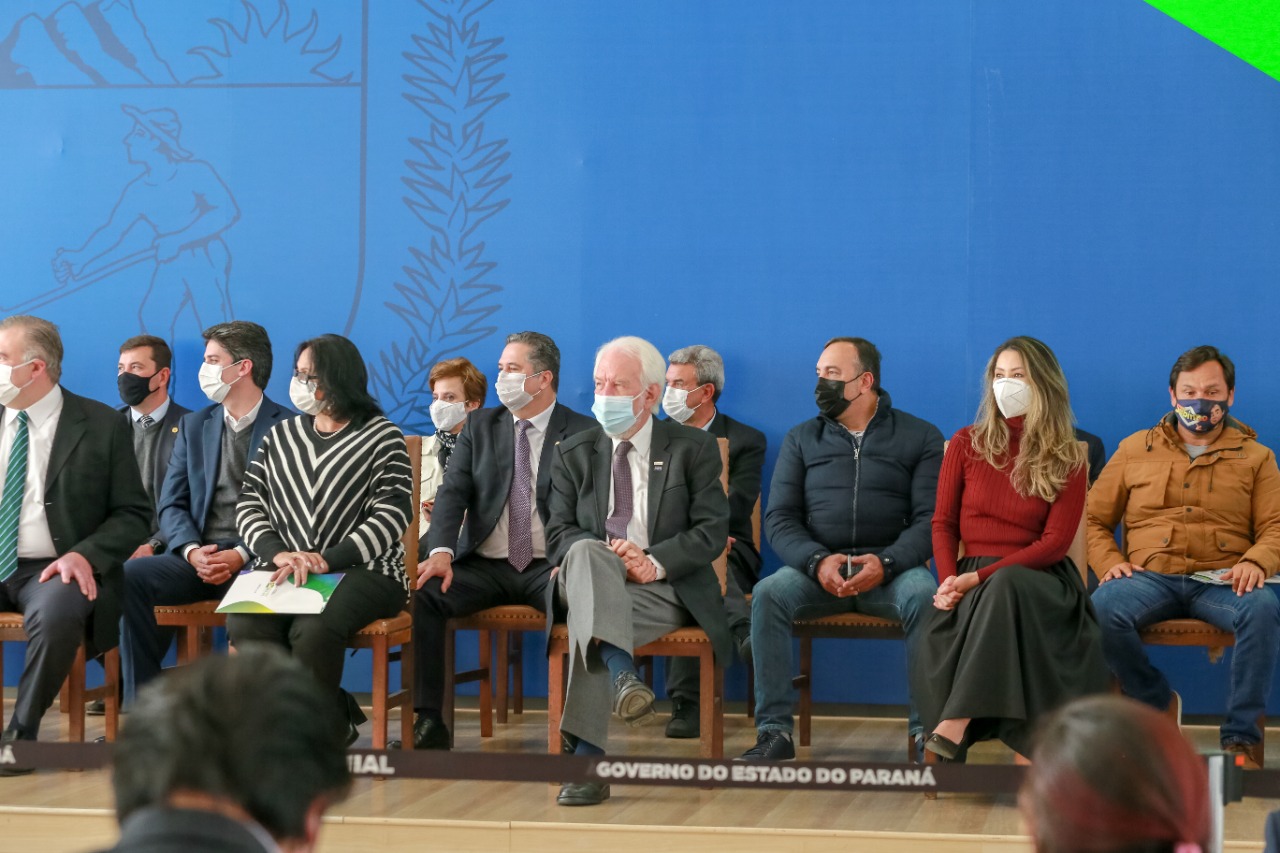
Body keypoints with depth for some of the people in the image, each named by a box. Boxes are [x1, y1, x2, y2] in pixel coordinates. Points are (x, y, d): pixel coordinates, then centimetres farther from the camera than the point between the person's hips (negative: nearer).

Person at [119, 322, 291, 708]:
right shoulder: (193, 426, 19)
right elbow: (171, 504, 12)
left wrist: (242, 555, -17)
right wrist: (192, 550, -8)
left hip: (255, 560, -4)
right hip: (196, 557, 5)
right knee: (131, 576, -24)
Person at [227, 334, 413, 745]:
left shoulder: (382, 438, 4)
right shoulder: (279, 436, 19)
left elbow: (392, 515, -6)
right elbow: (249, 504, 12)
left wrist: (326, 560, -17)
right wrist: (279, 553, -10)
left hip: (362, 570, -4)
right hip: (283, 568, 4)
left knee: (313, 628, -36)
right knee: (244, 625, -28)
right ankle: (336, 714, -12)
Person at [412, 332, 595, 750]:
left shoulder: (583, 433, 4)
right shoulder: (480, 426, 14)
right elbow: (453, 493, 3)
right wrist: (441, 551, -16)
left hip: (548, 568, -3)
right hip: (483, 566, 3)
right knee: (423, 594, -26)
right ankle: (429, 722, -20)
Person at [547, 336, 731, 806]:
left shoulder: (693, 449, 9)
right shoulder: (575, 453, 17)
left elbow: (712, 532, -1)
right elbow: (558, 533, 7)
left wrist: (655, 561, -18)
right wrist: (610, 556, -15)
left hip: (668, 587, -3)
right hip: (589, 580, 3)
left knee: (586, 614, -34)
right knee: (585, 553, -35)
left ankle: (588, 758, -40)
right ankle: (620, 672, -52)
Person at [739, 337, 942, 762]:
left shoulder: (920, 436, 8)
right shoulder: (801, 439, 15)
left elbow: (931, 518, -2)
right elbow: (779, 518, 7)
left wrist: (886, 563, -21)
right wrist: (818, 561, -14)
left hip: (891, 567, -2)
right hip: (817, 567, 2)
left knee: (925, 594, -35)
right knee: (768, 593, -29)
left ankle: (926, 728, -28)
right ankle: (774, 730, -26)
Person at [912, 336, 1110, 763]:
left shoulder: (1068, 461, 5)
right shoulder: (966, 444, 13)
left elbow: (1055, 542, -5)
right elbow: (943, 523, 10)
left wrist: (980, 577, -16)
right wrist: (949, 581, -11)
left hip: (1037, 579, -3)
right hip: (973, 579, 3)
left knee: (1005, 586, -41)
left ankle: (954, 728, -47)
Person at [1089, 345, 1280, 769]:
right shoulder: (1135, 449, 20)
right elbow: (1094, 519, 18)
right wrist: (1109, 562, -3)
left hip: (1220, 580, -1)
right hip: (1149, 576, 1)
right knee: (1102, 608, -34)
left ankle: (1241, 735, -25)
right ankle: (1159, 703, -9)